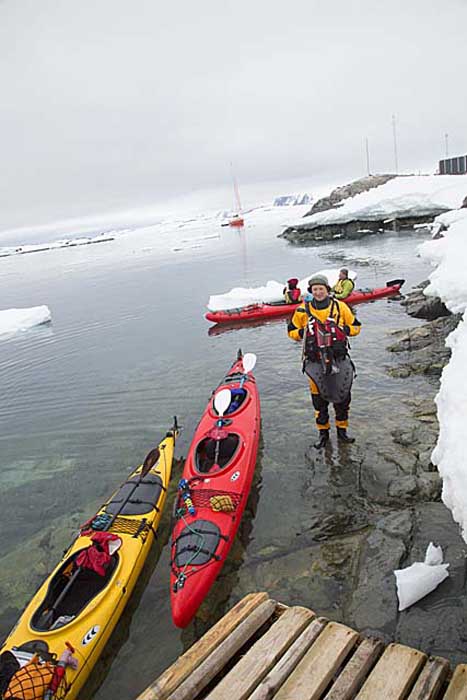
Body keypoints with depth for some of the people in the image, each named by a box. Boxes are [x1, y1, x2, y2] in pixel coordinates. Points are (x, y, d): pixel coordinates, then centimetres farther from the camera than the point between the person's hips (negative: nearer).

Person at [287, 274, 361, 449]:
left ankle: (342, 430, 29)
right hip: (315, 362, -1)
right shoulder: (303, 310, -1)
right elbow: (291, 331, 9)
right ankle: (323, 432, 24)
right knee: (319, 398, 8)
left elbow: (356, 326, 10)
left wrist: (345, 330, -11)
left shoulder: (340, 307, 0)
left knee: (342, 396, 10)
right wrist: (303, 333, -11)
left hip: (339, 360, 1)